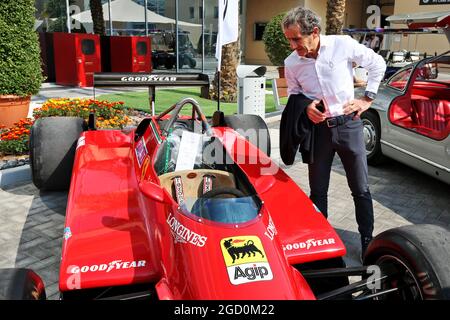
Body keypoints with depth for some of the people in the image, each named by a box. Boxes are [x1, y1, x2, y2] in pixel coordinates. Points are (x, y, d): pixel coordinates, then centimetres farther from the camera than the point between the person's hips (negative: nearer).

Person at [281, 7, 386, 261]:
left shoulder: (343, 44, -10)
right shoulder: (291, 63, -4)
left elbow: (378, 64, 4)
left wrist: (368, 98, 0)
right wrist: (305, 106, -10)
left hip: (349, 124, -1)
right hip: (318, 128, 2)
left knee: (361, 189, 8)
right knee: (318, 191, 9)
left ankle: (368, 240, 25)